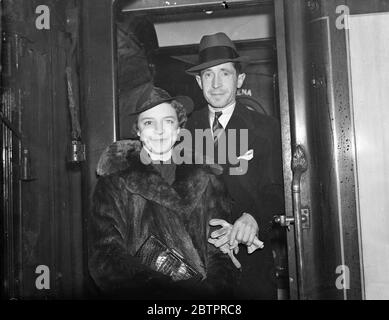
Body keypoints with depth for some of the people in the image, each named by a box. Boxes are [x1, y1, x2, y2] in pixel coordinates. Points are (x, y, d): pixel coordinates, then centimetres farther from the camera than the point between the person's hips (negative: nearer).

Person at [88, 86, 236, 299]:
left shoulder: (206, 181, 9)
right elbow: (105, 259, -4)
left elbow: (221, 256, 7)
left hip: (199, 292, 1)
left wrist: (210, 289, -14)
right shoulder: (113, 184, 5)